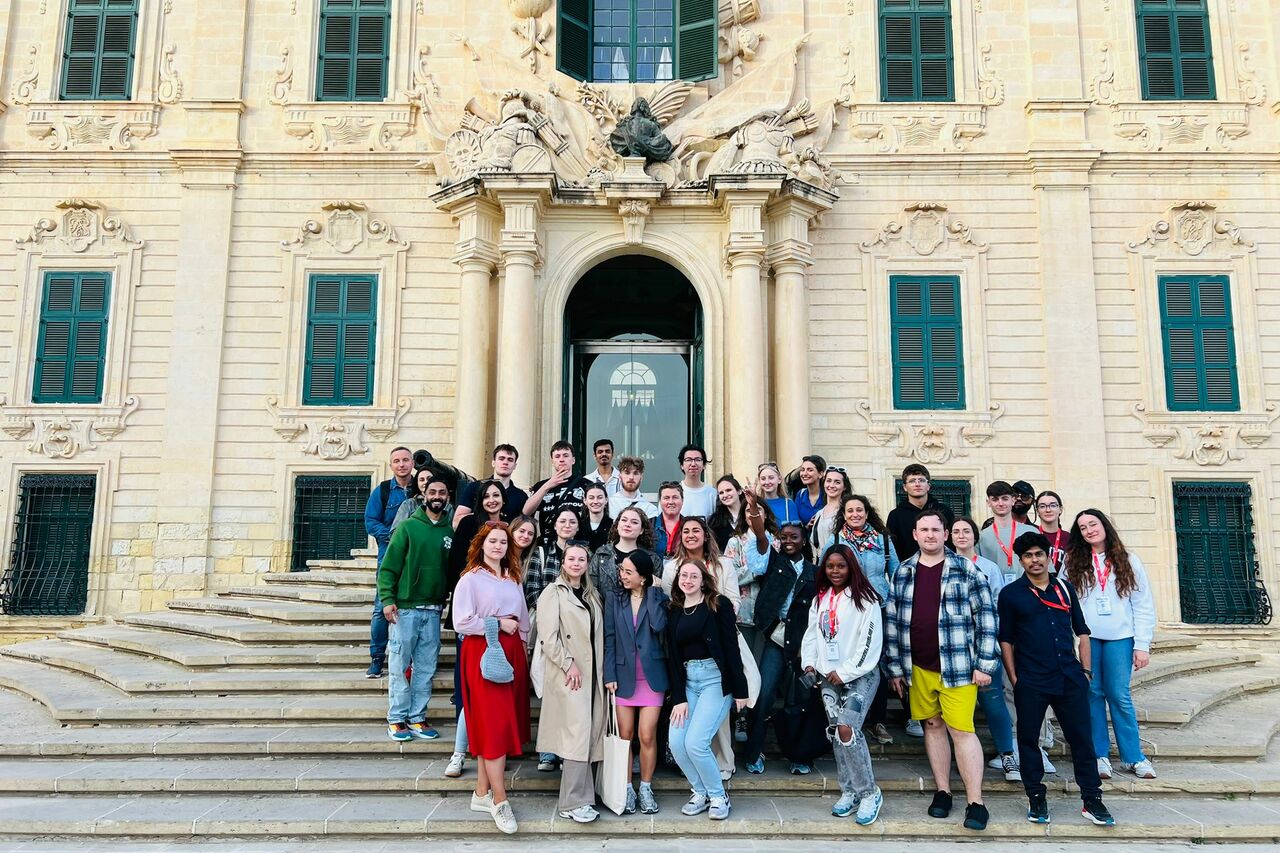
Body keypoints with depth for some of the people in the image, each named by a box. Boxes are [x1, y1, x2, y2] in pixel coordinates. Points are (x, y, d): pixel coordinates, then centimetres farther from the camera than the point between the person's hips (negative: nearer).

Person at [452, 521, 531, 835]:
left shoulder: (513, 579, 14)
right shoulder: (471, 579, -4)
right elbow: (461, 622, -12)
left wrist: (522, 645, 10)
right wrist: (497, 623, -11)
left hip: (512, 653, 6)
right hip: (483, 653, -6)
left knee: (502, 724, 7)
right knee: (495, 725, -7)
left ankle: (482, 793, 17)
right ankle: (500, 801, -1)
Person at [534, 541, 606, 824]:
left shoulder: (592, 595, 17)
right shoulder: (553, 593, -2)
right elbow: (548, 637, -10)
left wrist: (602, 670, 9)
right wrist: (569, 664, -14)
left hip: (592, 673, 6)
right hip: (568, 674, -6)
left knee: (590, 734, 5)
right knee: (577, 734, -11)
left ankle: (581, 796, 14)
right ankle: (572, 803, -5)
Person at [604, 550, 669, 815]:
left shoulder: (658, 598, 1)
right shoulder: (614, 600, 3)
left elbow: (659, 625, -18)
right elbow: (609, 639, 1)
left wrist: (652, 592, -12)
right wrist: (609, 675, -6)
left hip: (652, 676, -1)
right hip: (623, 675, 1)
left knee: (647, 736, 0)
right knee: (625, 735, 6)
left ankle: (646, 788, 17)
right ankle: (626, 788, 19)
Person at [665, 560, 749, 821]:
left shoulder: (718, 605, -3)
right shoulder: (674, 612, 11)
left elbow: (731, 647, -6)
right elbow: (673, 657, 7)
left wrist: (740, 690, -9)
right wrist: (678, 698, -1)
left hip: (716, 679, -5)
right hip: (687, 680, 5)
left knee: (695, 743, -14)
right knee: (676, 742, -7)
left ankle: (718, 795, 10)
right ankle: (701, 792, 17)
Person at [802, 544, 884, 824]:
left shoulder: (865, 600, -8)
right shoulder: (820, 599, 13)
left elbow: (870, 643, -12)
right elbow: (811, 633, 17)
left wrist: (845, 672, -13)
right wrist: (809, 662, 3)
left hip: (860, 675, -6)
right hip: (829, 676, 6)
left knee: (847, 730, -18)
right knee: (835, 732, 4)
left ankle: (869, 793, -4)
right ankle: (849, 791, 16)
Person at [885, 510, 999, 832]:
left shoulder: (965, 570, -3)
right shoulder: (902, 572, 6)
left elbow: (986, 616, -3)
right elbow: (891, 621, 9)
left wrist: (984, 664, -7)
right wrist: (895, 667, 7)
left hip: (957, 666, -4)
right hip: (918, 668, 4)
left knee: (961, 729, -6)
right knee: (932, 726, 12)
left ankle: (976, 802, 2)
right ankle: (942, 791, 24)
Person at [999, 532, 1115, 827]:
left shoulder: (1065, 589, 10)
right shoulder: (1010, 593, 0)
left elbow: (1082, 631, 14)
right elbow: (1006, 640, 1)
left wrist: (1085, 670, 8)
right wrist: (1014, 679, -3)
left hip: (1070, 679, 3)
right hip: (1030, 683, -2)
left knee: (1082, 738, 5)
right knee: (1029, 739, 5)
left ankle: (1092, 800, 15)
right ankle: (1036, 798, 18)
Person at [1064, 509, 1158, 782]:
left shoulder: (1128, 561, 7)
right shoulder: (1075, 564, 9)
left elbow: (1143, 605, 4)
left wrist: (1142, 645, -3)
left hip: (1119, 637, -1)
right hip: (1086, 637, 1)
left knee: (1119, 695, -2)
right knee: (1093, 693, 2)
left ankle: (1133, 756, 10)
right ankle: (1100, 755, 11)